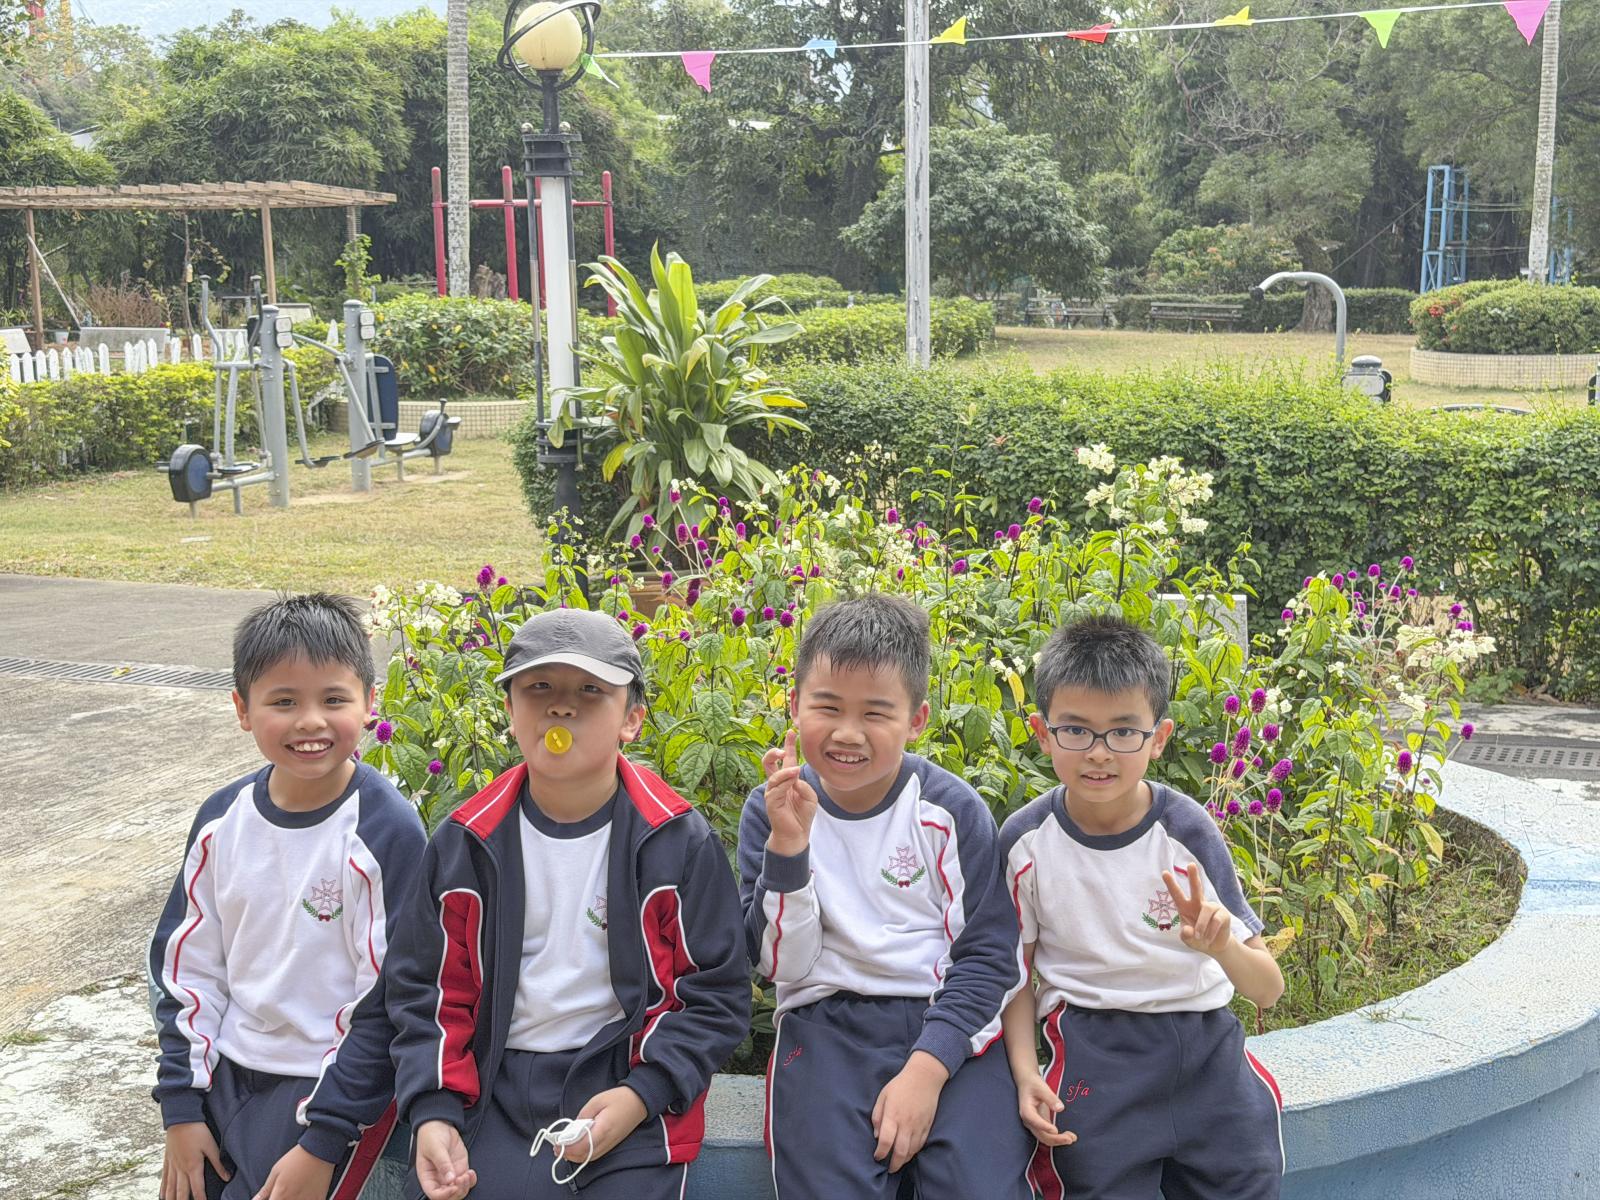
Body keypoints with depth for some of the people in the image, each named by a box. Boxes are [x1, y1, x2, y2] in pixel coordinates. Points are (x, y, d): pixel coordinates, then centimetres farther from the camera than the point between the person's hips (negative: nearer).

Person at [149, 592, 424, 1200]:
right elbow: (186, 966, 7)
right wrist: (182, 1108, 6)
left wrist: (323, 1144, -15)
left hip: (334, 1084, -5)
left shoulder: (386, 831, -19)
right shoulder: (223, 820, -2)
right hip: (228, 1078, 5)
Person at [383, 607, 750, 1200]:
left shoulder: (678, 842, -5)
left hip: (629, 1088, -2)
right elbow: (424, 989, 7)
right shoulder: (465, 844, 2)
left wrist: (642, 1096, -14)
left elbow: (717, 996, -2)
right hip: (498, 1092, 2)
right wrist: (433, 1112, -6)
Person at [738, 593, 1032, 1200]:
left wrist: (926, 1069, -13)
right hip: (826, 1028, 0)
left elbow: (987, 954, -1)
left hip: (950, 1025, 0)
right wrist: (786, 845, -18)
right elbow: (780, 964, -4)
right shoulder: (773, 811, 1)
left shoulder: (953, 809, -2)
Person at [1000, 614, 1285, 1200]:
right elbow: (1014, 971, 5)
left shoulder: (1188, 831, -10)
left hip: (1206, 1045, 1)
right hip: (1092, 1053, -1)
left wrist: (1221, 946, -30)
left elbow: (1268, 988, -9)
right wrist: (1025, 1072, -8)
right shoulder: (1026, 841, -9)